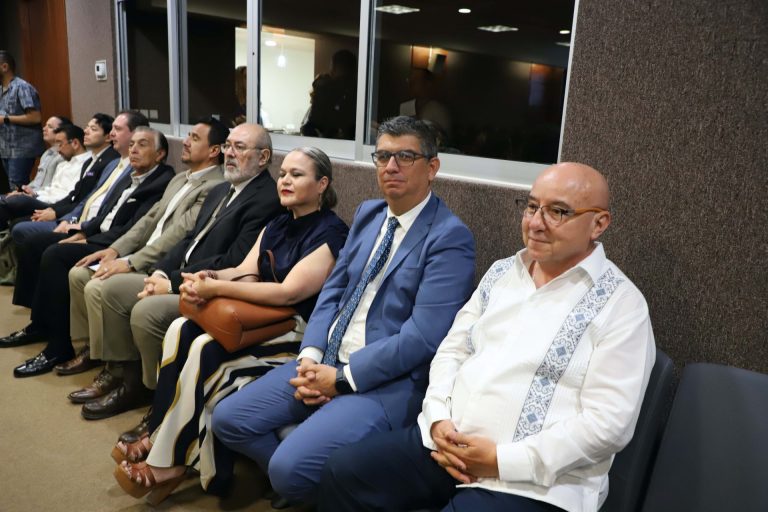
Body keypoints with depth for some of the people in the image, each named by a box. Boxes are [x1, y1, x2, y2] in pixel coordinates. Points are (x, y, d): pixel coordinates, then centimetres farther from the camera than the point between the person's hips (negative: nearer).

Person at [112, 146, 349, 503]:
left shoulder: (331, 233, -13)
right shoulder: (277, 226, 14)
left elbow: (289, 292, -21)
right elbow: (245, 272, 8)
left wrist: (217, 288, -19)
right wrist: (207, 277, -14)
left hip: (300, 331, -8)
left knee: (206, 350, -24)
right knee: (181, 330, -12)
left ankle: (170, 461, -9)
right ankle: (161, 436, -6)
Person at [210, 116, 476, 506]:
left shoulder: (450, 237, -14)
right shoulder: (367, 214, 10)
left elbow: (422, 336, -20)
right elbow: (333, 289, 11)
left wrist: (341, 378, -16)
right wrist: (310, 355, -5)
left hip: (387, 381, -7)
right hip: (327, 360, 8)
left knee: (290, 467, -23)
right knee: (228, 419, 1)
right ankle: (297, 480, 21)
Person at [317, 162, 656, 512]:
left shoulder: (621, 304, -8)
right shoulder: (502, 273, 10)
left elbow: (608, 421, -14)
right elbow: (453, 349, 12)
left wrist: (501, 460, -17)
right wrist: (438, 418, -6)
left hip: (531, 482, -5)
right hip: (445, 440, 6)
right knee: (343, 473, -7)